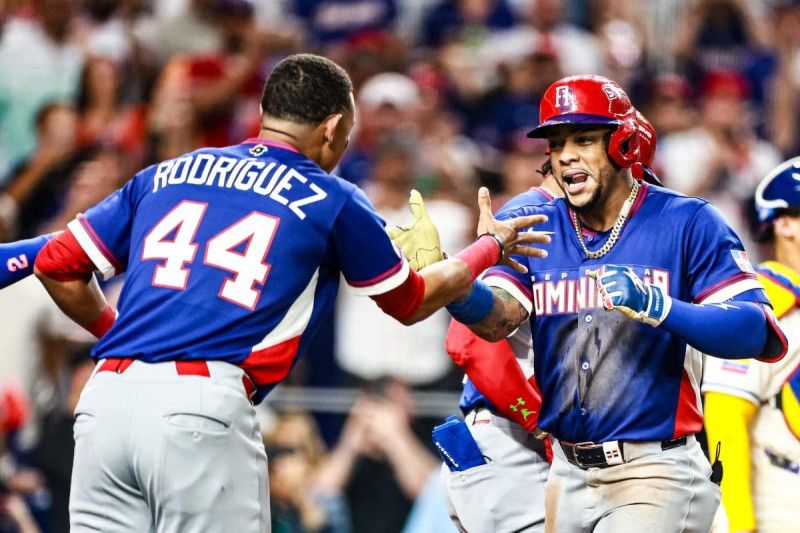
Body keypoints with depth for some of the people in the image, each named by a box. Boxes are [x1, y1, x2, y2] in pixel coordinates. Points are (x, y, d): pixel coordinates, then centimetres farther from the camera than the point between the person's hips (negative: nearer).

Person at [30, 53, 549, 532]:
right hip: (204, 408, -4)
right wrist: (491, 246, 45)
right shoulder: (331, 200, 12)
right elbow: (411, 301, 27)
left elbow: (58, 264, 20)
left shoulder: (167, 175, 21)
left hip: (104, 398, 4)